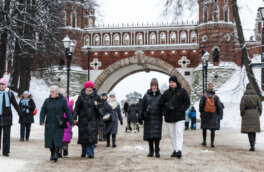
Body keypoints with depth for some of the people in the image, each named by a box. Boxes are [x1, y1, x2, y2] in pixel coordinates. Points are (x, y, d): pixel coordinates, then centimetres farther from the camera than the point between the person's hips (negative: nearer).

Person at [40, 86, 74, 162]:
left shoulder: (62, 100, 0)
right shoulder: (47, 101, 6)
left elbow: (67, 112, 1)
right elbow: (43, 111, 4)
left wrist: (71, 122, -2)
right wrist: (42, 121, -10)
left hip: (59, 124, -2)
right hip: (49, 124, 2)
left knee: (58, 139, -10)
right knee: (50, 139, 5)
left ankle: (56, 154, -11)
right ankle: (52, 154, 19)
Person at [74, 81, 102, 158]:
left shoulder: (96, 96, 5)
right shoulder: (81, 97, 0)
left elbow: (101, 104, 15)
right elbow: (76, 108, -1)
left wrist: (97, 104, -9)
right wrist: (74, 118, -9)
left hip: (93, 119, 0)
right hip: (83, 119, 0)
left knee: (92, 136, -7)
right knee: (83, 136, 5)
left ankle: (90, 153, -4)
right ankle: (84, 152, 21)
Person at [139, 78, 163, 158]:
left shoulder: (160, 96, 8)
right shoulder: (146, 95, 8)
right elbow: (141, 105, 6)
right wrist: (141, 115, -5)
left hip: (157, 118, -1)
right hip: (148, 118, 1)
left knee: (156, 134, -8)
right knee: (149, 135, 2)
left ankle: (157, 151, -2)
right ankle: (151, 151, 12)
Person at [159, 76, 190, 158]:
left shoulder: (182, 91, 0)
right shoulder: (167, 92, 9)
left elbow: (187, 102, -2)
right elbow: (161, 102, 12)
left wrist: (181, 110, -13)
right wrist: (167, 107, -7)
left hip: (179, 117, -4)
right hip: (169, 117, 4)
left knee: (179, 134, -13)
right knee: (172, 135, 8)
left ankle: (179, 150, -19)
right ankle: (175, 150, 16)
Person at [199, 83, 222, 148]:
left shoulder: (203, 96, -6)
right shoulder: (216, 97, -4)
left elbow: (200, 105, -5)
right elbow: (219, 107, -3)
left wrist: (201, 112, 10)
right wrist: (217, 113, 12)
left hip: (205, 115, 0)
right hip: (213, 116, 0)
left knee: (204, 128, 15)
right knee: (213, 129, 2)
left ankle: (204, 141, 19)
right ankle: (212, 143, -4)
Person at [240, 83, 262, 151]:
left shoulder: (244, 97, -7)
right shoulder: (256, 96, 0)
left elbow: (242, 107, -11)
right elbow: (260, 106, -1)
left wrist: (242, 115, 2)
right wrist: (259, 115, 11)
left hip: (247, 115, -3)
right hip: (255, 114, 3)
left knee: (249, 131, -1)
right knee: (253, 129, 20)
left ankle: (252, 146, -9)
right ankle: (253, 143, 27)